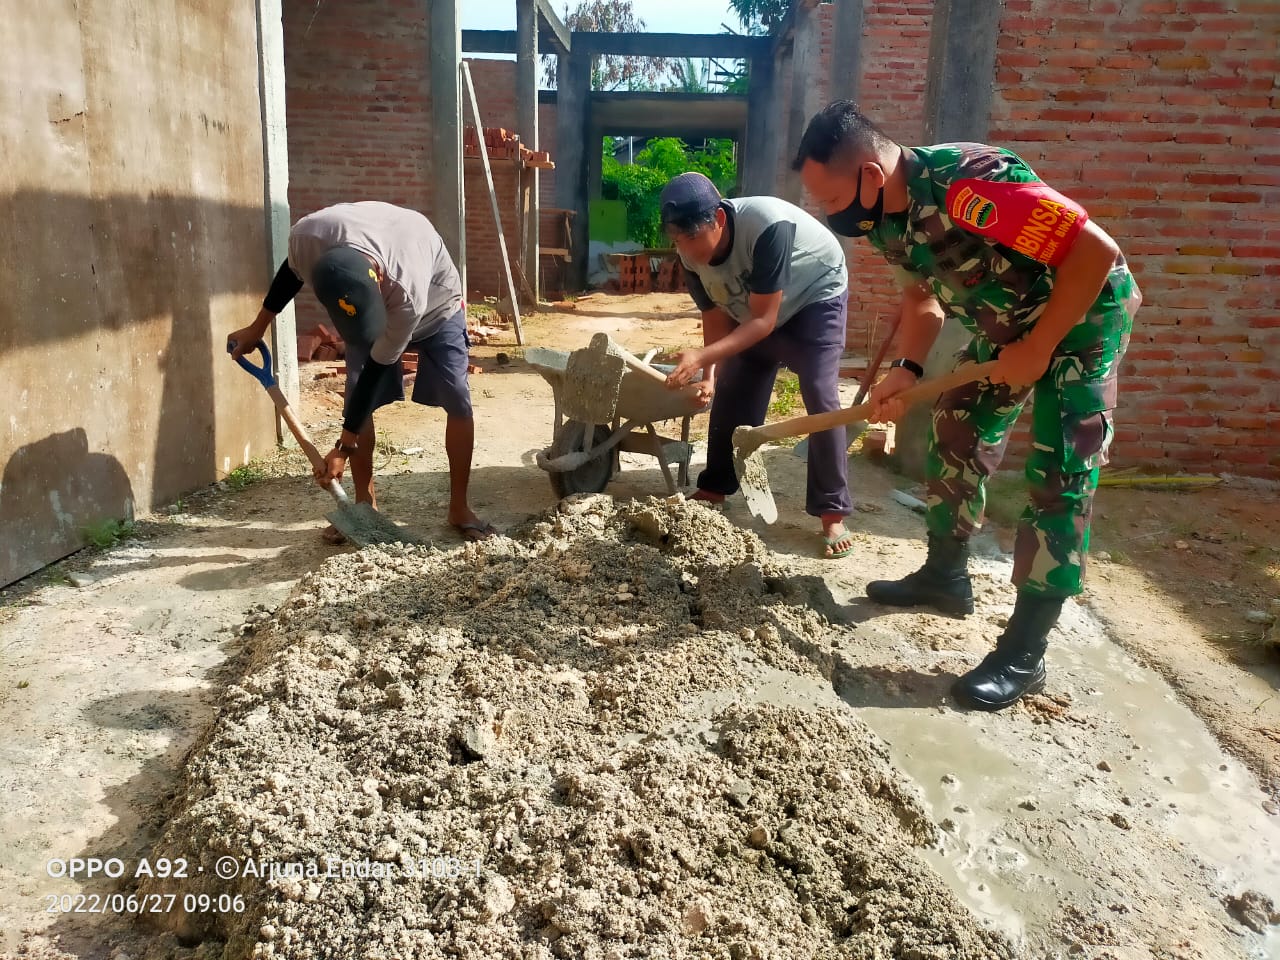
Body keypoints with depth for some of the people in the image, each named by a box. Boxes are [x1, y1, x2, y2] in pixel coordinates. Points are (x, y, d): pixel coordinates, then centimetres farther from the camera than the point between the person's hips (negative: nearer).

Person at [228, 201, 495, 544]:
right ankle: (365, 503, 8)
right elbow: (292, 271, -9)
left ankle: (459, 508, -1)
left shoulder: (409, 293, -46)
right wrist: (257, 327, 2)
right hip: (362, 296, 4)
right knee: (357, 400, -6)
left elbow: (378, 367, -34)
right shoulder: (308, 236, -37)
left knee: (457, 400, -13)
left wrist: (344, 448, -26)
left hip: (435, 306, -3)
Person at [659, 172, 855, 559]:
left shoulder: (767, 226, -39)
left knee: (820, 397, -18)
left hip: (815, 298, -6)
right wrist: (709, 375, -24)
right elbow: (716, 319, -9)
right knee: (730, 394, 5)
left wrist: (703, 357, -45)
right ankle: (715, 487, 23)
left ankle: (833, 515, -13)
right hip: (753, 312, 6)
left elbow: (764, 320, -36)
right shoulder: (693, 257, -20)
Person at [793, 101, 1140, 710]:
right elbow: (922, 294, 5)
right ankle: (945, 577, 30)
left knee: (1059, 477, -10)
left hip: (1083, 313, -8)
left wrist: (1038, 349, -25)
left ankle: (1023, 654, -4)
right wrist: (907, 369, -12)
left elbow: (1097, 252, -33)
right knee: (957, 436, 12)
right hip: (1004, 321, 8)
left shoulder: (969, 184, -37)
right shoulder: (882, 215, -10)